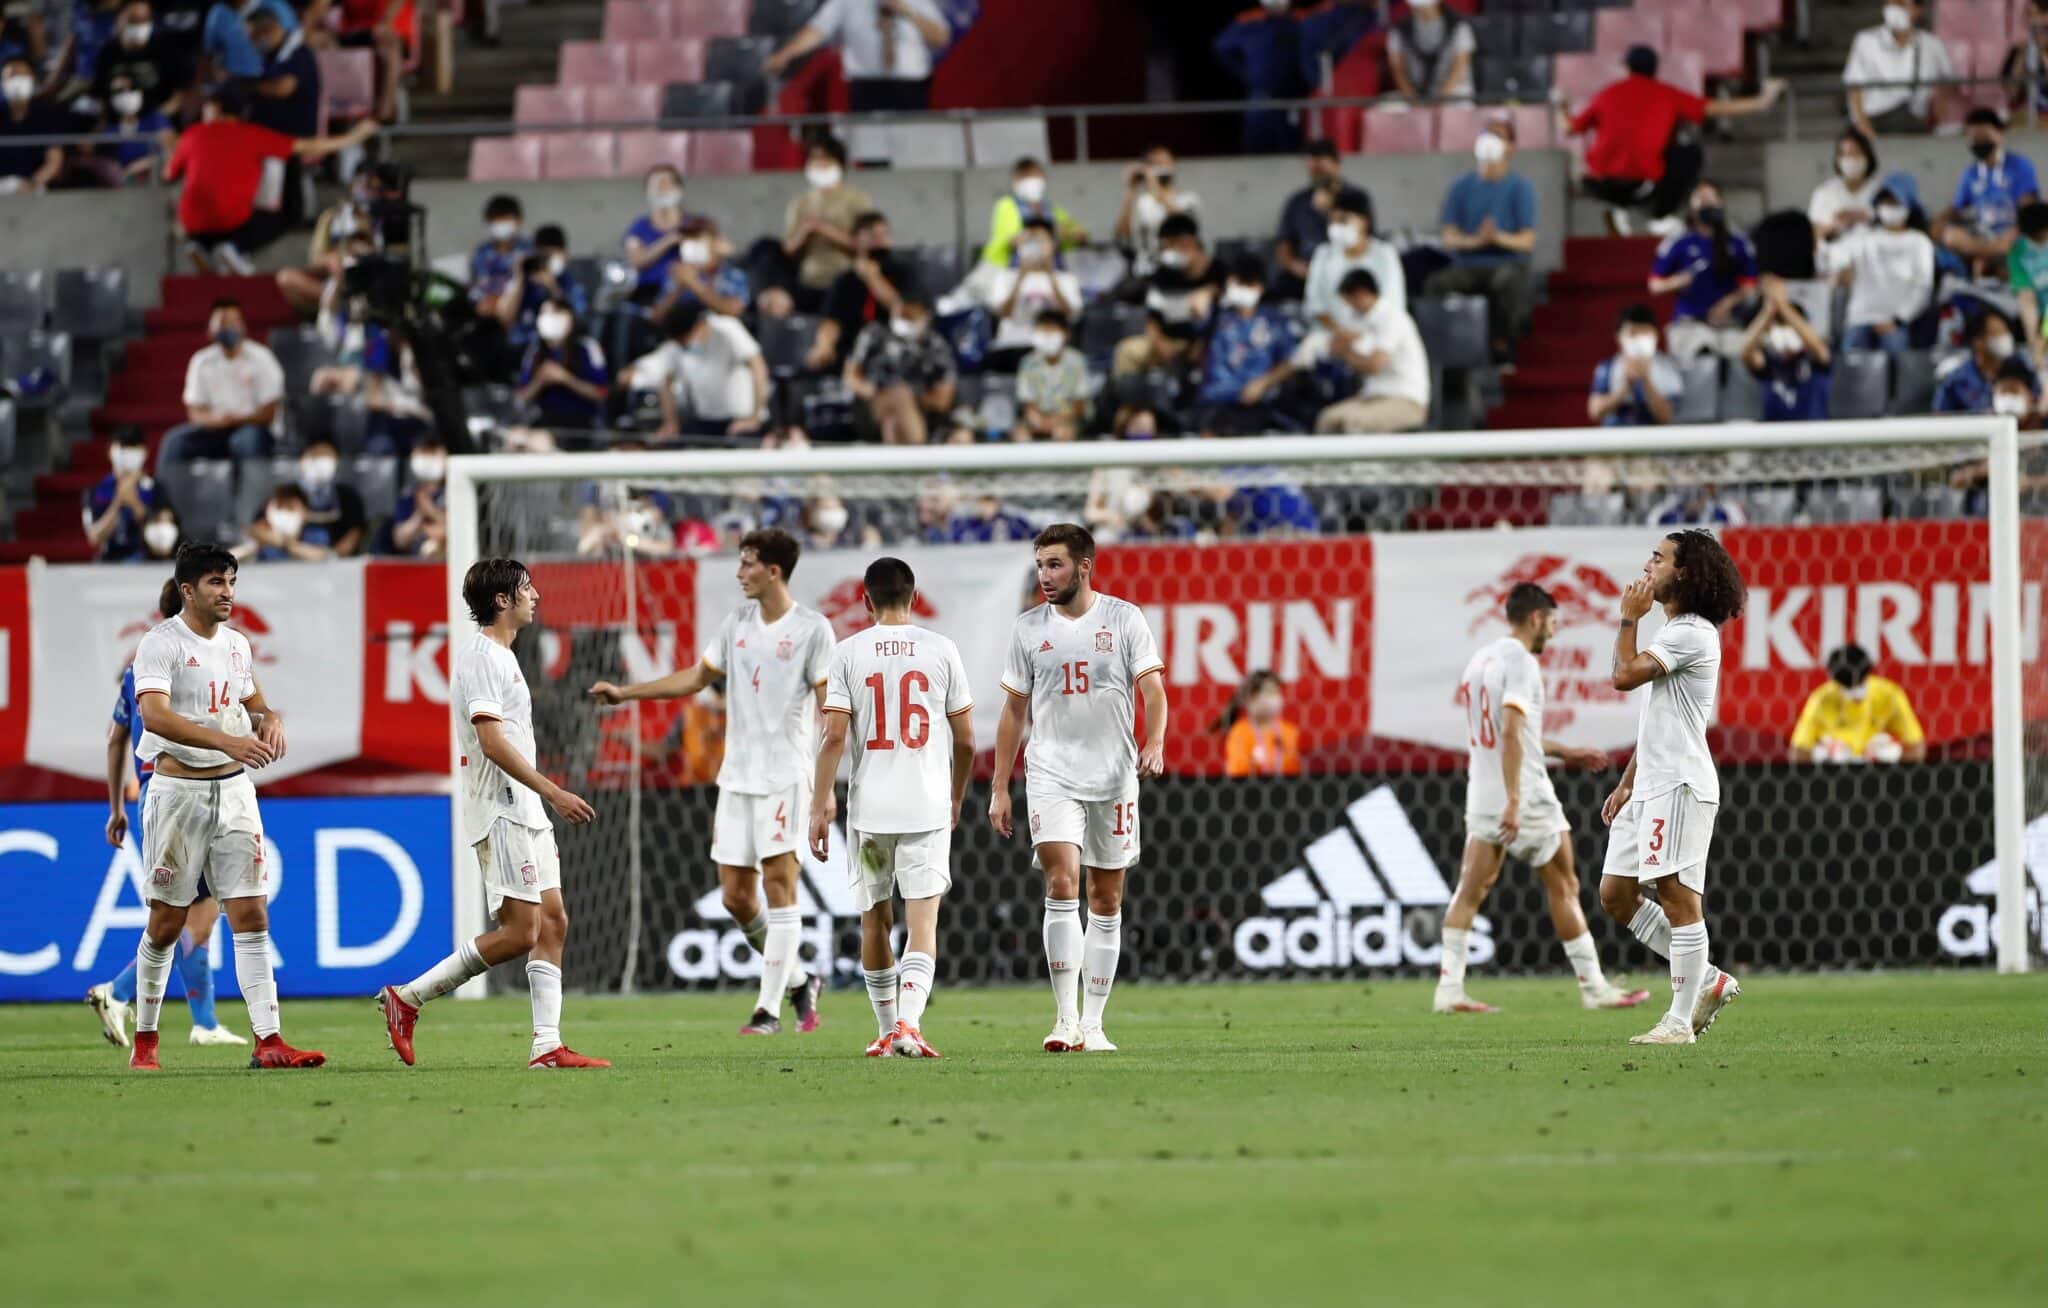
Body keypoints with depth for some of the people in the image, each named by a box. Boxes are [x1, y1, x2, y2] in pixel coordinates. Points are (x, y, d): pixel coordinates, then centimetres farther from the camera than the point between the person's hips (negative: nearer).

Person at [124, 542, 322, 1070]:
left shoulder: (237, 645, 11)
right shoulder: (161, 644, -10)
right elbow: (154, 715, -25)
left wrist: (269, 721, 1)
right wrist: (226, 740, -35)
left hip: (234, 789, 5)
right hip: (179, 787, -5)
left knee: (251, 915, -4)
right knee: (167, 922, 2)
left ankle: (268, 1041, -9)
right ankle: (145, 1040, 16)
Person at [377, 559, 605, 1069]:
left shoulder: (501, 657, 18)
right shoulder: (482, 658, -13)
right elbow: (493, 742, -21)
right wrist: (554, 793, -23)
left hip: (526, 813, 10)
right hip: (501, 814, -10)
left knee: (553, 923, 4)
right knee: (520, 932, -12)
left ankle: (547, 1046, 2)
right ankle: (408, 998, -5)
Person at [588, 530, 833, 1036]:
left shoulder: (811, 629, -6)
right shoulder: (738, 622, 12)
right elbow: (697, 677, 20)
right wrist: (625, 692, 13)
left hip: (784, 775, -6)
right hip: (736, 776, 6)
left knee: (779, 883, -9)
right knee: (735, 895, 4)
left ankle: (770, 1009, -7)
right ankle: (798, 982, 22)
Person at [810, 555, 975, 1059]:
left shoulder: (848, 653, 0)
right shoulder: (941, 650, 2)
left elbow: (834, 736, -6)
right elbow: (966, 738, 6)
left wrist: (820, 805, -3)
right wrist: (957, 798, 22)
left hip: (868, 807, 1)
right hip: (928, 807, -1)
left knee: (874, 922, 14)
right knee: (923, 923, -4)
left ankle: (886, 1031, 22)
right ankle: (909, 1022, -23)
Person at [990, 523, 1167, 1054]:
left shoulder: (1124, 619, 0)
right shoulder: (1028, 628, 6)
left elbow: (1153, 690, -3)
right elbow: (1014, 711, 11)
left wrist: (1154, 743, -23)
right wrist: (999, 788, 8)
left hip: (1114, 776, 0)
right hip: (1051, 776, 0)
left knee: (1106, 900, 5)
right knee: (1062, 885, -16)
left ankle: (1092, 1023, 12)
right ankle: (1065, 1018, -15)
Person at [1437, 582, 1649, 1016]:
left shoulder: (1480, 659, 14)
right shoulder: (1520, 662, -13)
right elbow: (1512, 735, -23)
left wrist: (1563, 752, 30)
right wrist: (1513, 802, -27)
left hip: (1481, 796, 8)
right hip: (1525, 797, -8)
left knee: (1470, 891, 4)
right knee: (1564, 888, 3)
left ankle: (1449, 987, -5)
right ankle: (1593, 987, 9)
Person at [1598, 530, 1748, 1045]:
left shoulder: (1691, 634, -12)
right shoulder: (1675, 633, 21)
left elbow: (1625, 675, -22)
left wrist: (1629, 619, -8)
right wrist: (1627, 785, 23)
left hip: (1680, 786, -11)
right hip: (1650, 787, 11)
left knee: (1677, 897, -9)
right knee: (1616, 895, 10)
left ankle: (1679, 1022, -7)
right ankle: (1708, 981, 15)